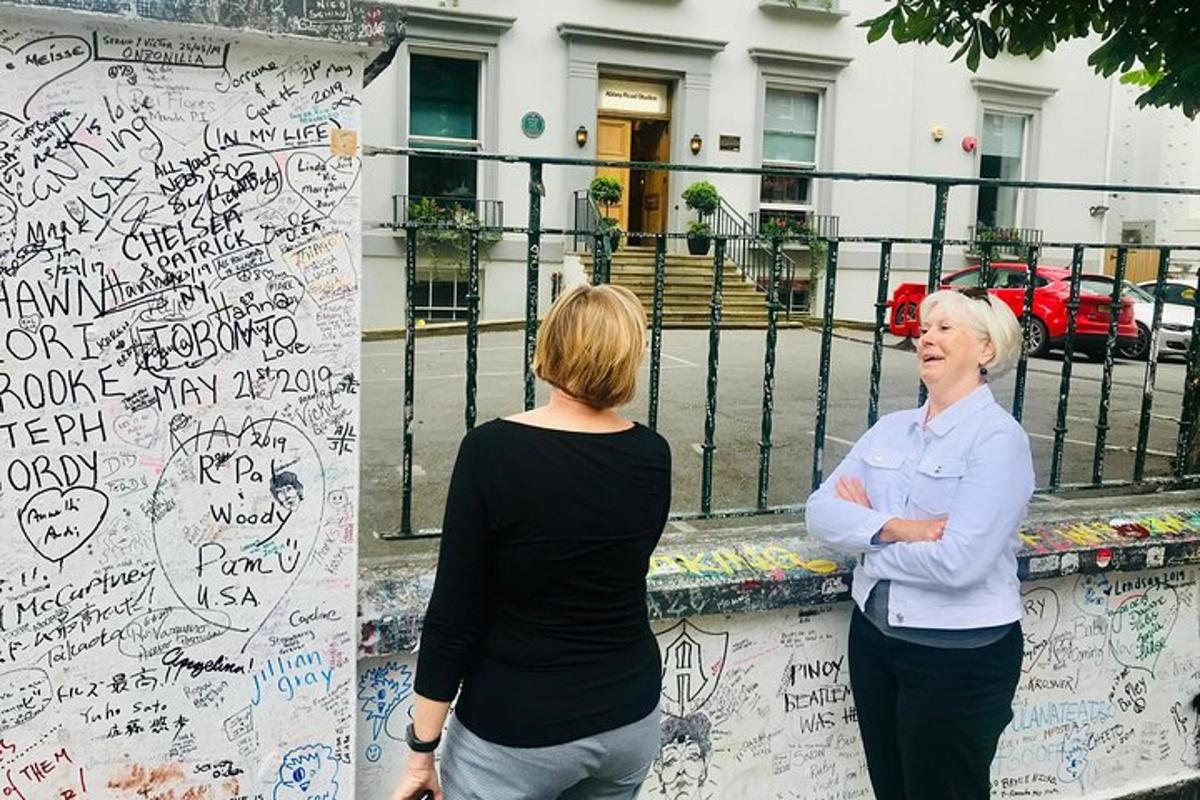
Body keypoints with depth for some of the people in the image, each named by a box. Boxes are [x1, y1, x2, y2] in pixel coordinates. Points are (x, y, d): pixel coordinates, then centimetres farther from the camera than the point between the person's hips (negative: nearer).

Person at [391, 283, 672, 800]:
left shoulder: (491, 450, -19)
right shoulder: (652, 456, -6)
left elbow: (453, 613, -16)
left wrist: (420, 751, -7)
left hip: (517, 732, -4)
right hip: (629, 719, 5)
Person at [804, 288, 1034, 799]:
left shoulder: (998, 438, -15)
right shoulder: (890, 429, 5)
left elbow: (959, 562, -26)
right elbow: (820, 512, -4)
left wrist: (864, 529, -11)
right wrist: (894, 527, -22)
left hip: (960, 655, -6)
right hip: (873, 636, 7)